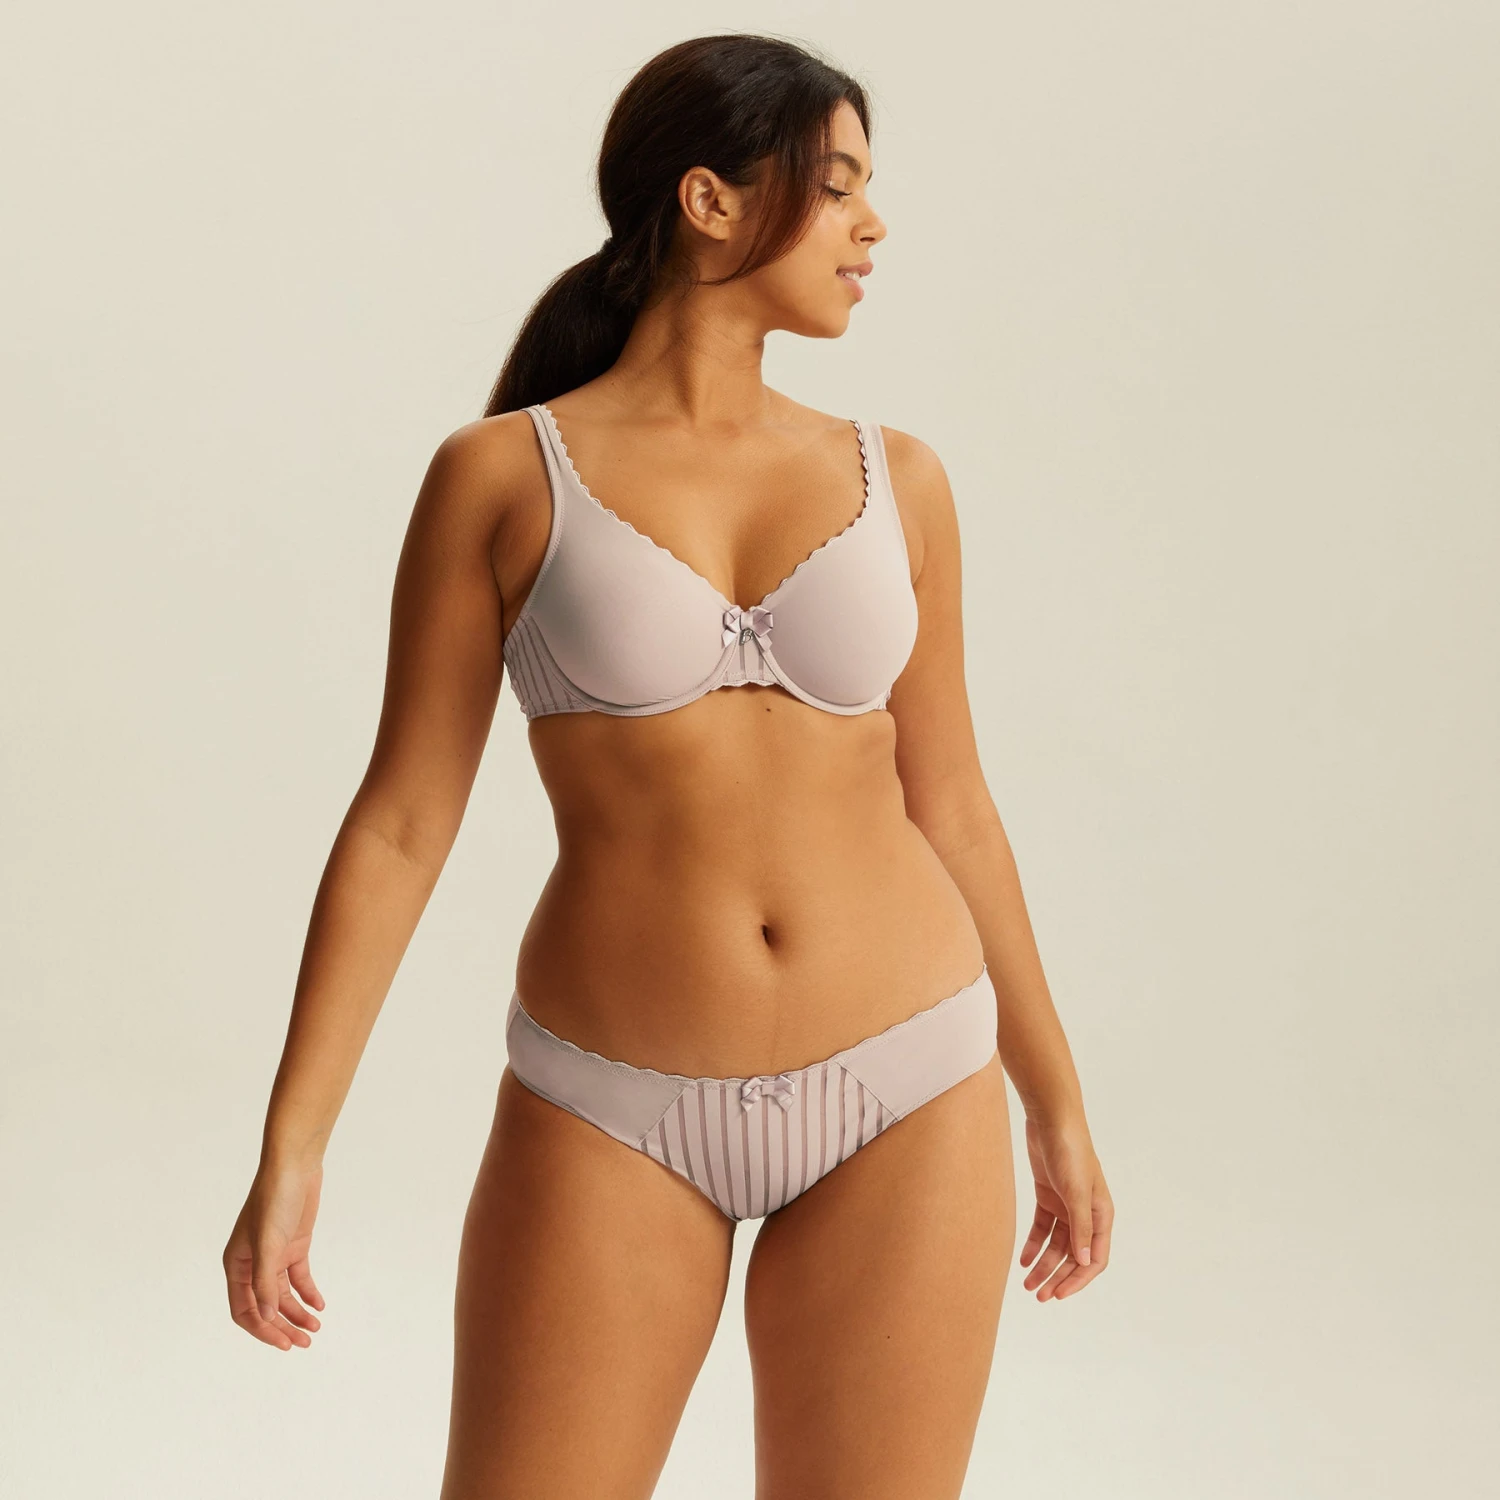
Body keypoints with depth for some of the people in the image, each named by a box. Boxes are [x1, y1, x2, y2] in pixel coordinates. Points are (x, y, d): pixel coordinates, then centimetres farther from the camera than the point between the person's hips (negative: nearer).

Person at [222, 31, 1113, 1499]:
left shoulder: (893, 481, 4)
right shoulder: (500, 474, -3)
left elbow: (946, 803, 11)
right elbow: (400, 821, -3)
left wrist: (1054, 1102, 14)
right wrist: (289, 1148, -6)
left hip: (901, 1101, 2)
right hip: (616, 1119, -2)